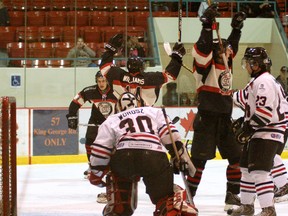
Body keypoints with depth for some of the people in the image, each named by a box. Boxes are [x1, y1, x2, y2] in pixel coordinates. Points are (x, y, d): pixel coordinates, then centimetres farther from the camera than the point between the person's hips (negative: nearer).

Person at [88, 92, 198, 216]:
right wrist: (183, 157, 15)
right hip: (155, 156, 0)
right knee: (165, 196, 10)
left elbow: (100, 150, 20)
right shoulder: (154, 112, 31)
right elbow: (170, 135, 16)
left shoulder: (111, 121, 30)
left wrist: (95, 174, 28)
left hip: (124, 157, 0)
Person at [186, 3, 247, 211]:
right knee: (199, 160, -9)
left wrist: (237, 26, 19)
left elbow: (232, 44, 28)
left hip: (225, 118, 8)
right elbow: (203, 47, -25)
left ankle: (233, 196, 17)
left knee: (237, 157, 8)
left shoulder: (226, 63, 14)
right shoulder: (205, 63, -7)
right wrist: (208, 25, -30)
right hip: (207, 118, -8)